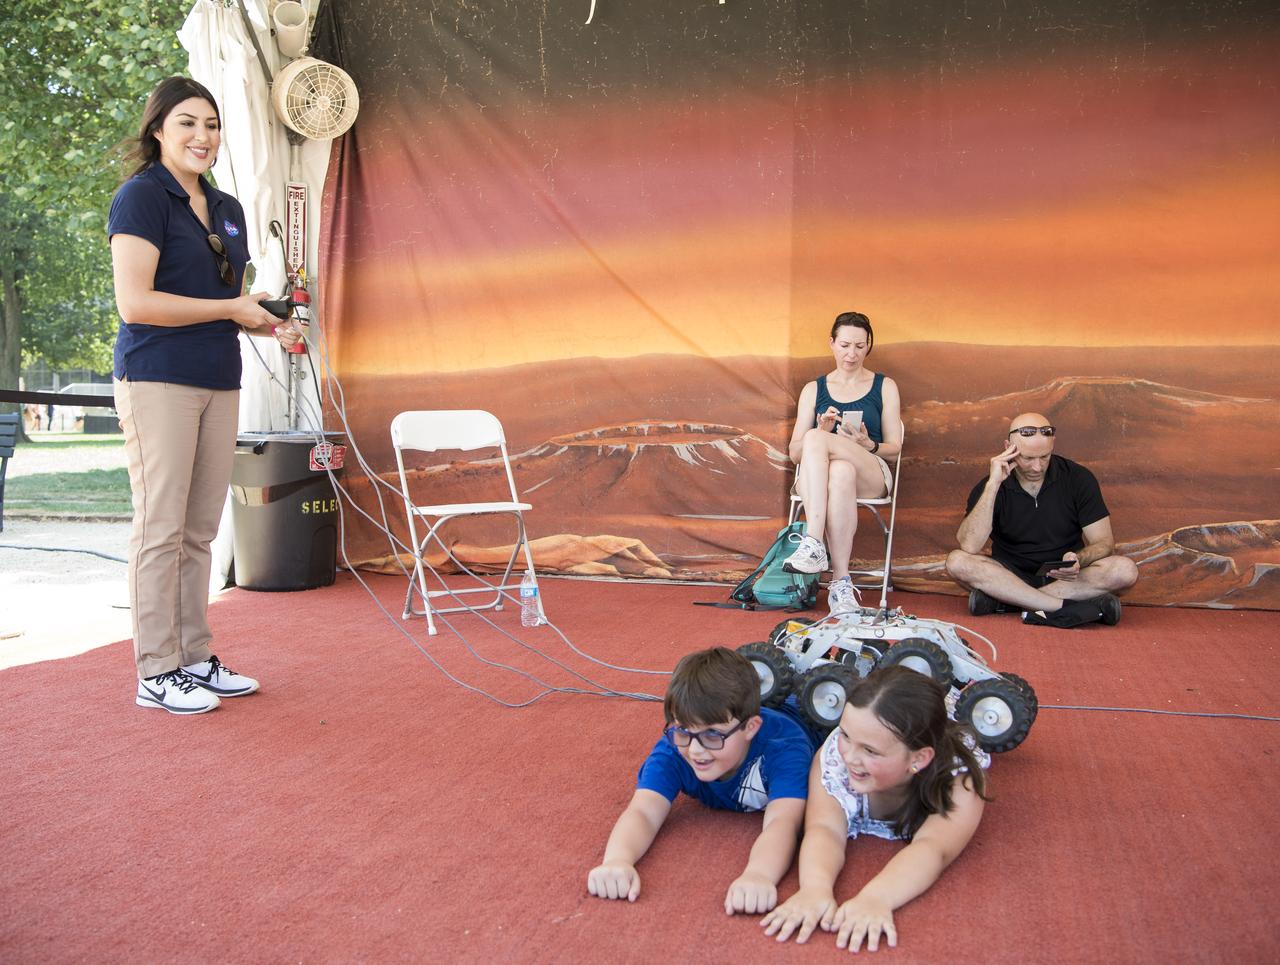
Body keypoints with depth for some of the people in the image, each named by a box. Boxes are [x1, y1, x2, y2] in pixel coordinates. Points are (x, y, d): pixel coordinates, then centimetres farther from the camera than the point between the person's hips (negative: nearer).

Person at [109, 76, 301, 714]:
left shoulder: (228, 210, 17)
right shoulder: (142, 196, -6)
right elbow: (135, 302, -15)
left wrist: (268, 325, 6)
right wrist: (231, 308, -12)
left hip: (219, 383, 7)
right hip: (158, 380, -7)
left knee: (199, 531, 10)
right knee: (160, 529, -4)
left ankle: (195, 658, 19)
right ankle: (156, 673, 4)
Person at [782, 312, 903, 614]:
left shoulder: (885, 386, 16)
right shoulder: (813, 389, 18)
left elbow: (894, 447, 10)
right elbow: (794, 452, 11)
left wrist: (868, 445, -13)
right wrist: (822, 431, -10)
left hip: (871, 475, -1)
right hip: (816, 476, 1)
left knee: (815, 439, -34)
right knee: (840, 472, -40)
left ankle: (814, 543, -40)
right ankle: (841, 582, -45)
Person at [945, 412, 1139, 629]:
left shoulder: (1078, 479, -4)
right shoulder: (989, 487, -6)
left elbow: (1104, 543, -4)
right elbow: (969, 547, -21)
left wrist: (1078, 561, -27)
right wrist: (993, 485, -26)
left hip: (1065, 577, 1)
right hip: (1011, 574, -1)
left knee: (1125, 570, -27)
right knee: (957, 562, -28)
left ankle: (1002, 600, -28)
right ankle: (1066, 608, -33)